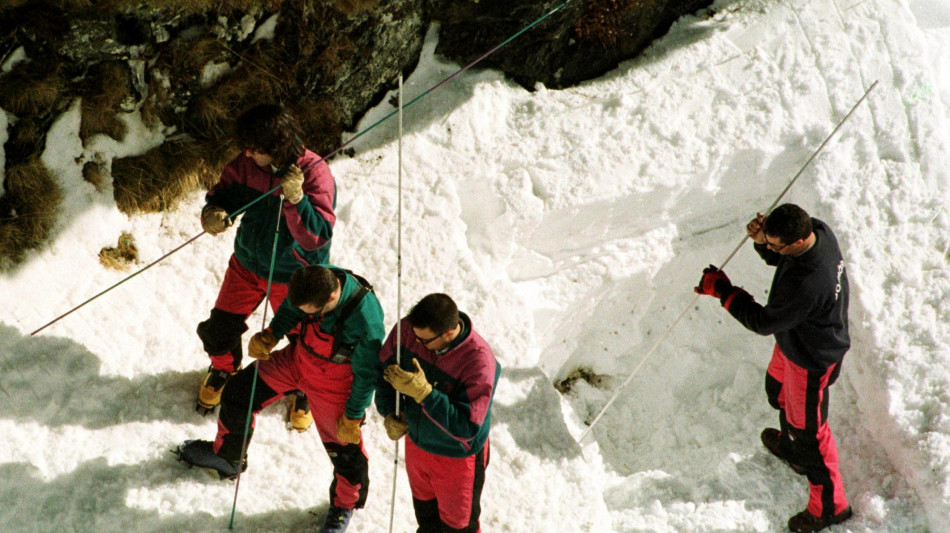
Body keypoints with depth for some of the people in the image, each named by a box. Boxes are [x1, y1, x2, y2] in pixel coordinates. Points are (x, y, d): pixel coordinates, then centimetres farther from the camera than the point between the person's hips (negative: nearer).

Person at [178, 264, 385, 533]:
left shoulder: (366, 321, -39)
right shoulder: (317, 280, -25)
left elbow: (366, 375, -23)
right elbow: (290, 310, -1)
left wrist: (353, 417, -13)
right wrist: (270, 335, -18)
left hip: (332, 386, -6)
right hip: (297, 358, 6)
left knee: (344, 446, 9)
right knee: (239, 392, 13)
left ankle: (345, 504, 42)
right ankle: (225, 455, 42)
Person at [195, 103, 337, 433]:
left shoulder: (315, 174, -28)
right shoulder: (248, 164, -14)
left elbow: (317, 237, -31)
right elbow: (224, 192, -3)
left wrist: (296, 199, -46)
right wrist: (213, 214, -27)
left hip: (294, 276, -4)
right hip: (247, 264, 4)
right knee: (219, 329, 12)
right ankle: (224, 369, 47)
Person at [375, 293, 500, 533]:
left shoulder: (479, 363, -37)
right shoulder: (408, 329, -22)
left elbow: (466, 428, -36)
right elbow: (384, 367, -4)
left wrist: (423, 393, -42)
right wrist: (390, 412, -17)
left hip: (456, 457, -5)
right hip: (416, 439, 5)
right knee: (423, 504, 33)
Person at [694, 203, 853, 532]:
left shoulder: (806, 285, -44)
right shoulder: (817, 230, -19)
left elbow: (764, 322, -28)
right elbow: (777, 258, 1)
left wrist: (722, 290, -22)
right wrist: (761, 239, -20)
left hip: (810, 360, -9)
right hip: (795, 341, 9)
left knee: (809, 431, 10)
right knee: (778, 391, 33)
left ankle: (830, 505, 32)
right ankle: (790, 447, 62)